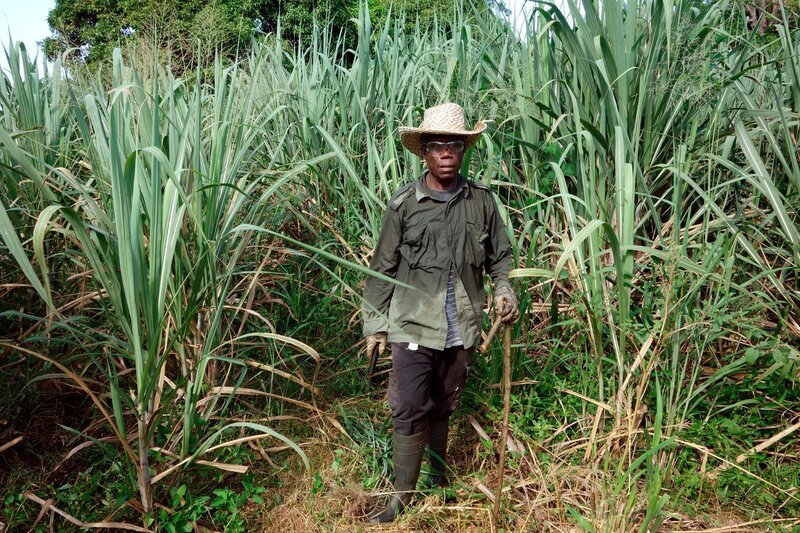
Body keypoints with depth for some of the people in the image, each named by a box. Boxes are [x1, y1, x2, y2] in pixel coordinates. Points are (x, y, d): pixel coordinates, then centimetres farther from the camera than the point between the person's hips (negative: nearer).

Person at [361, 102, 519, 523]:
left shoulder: (481, 201, 0)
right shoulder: (403, 204, -6)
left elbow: (500, 256, 11)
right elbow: (382, 269, 0)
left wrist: (504, 291, -7)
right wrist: (375, 324, -1)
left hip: (461, 330, 2)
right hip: (414, 327, -2)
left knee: (442, 408, 18)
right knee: (409, 411, -2)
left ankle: (439, 477, 37)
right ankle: (402, 496, 12)